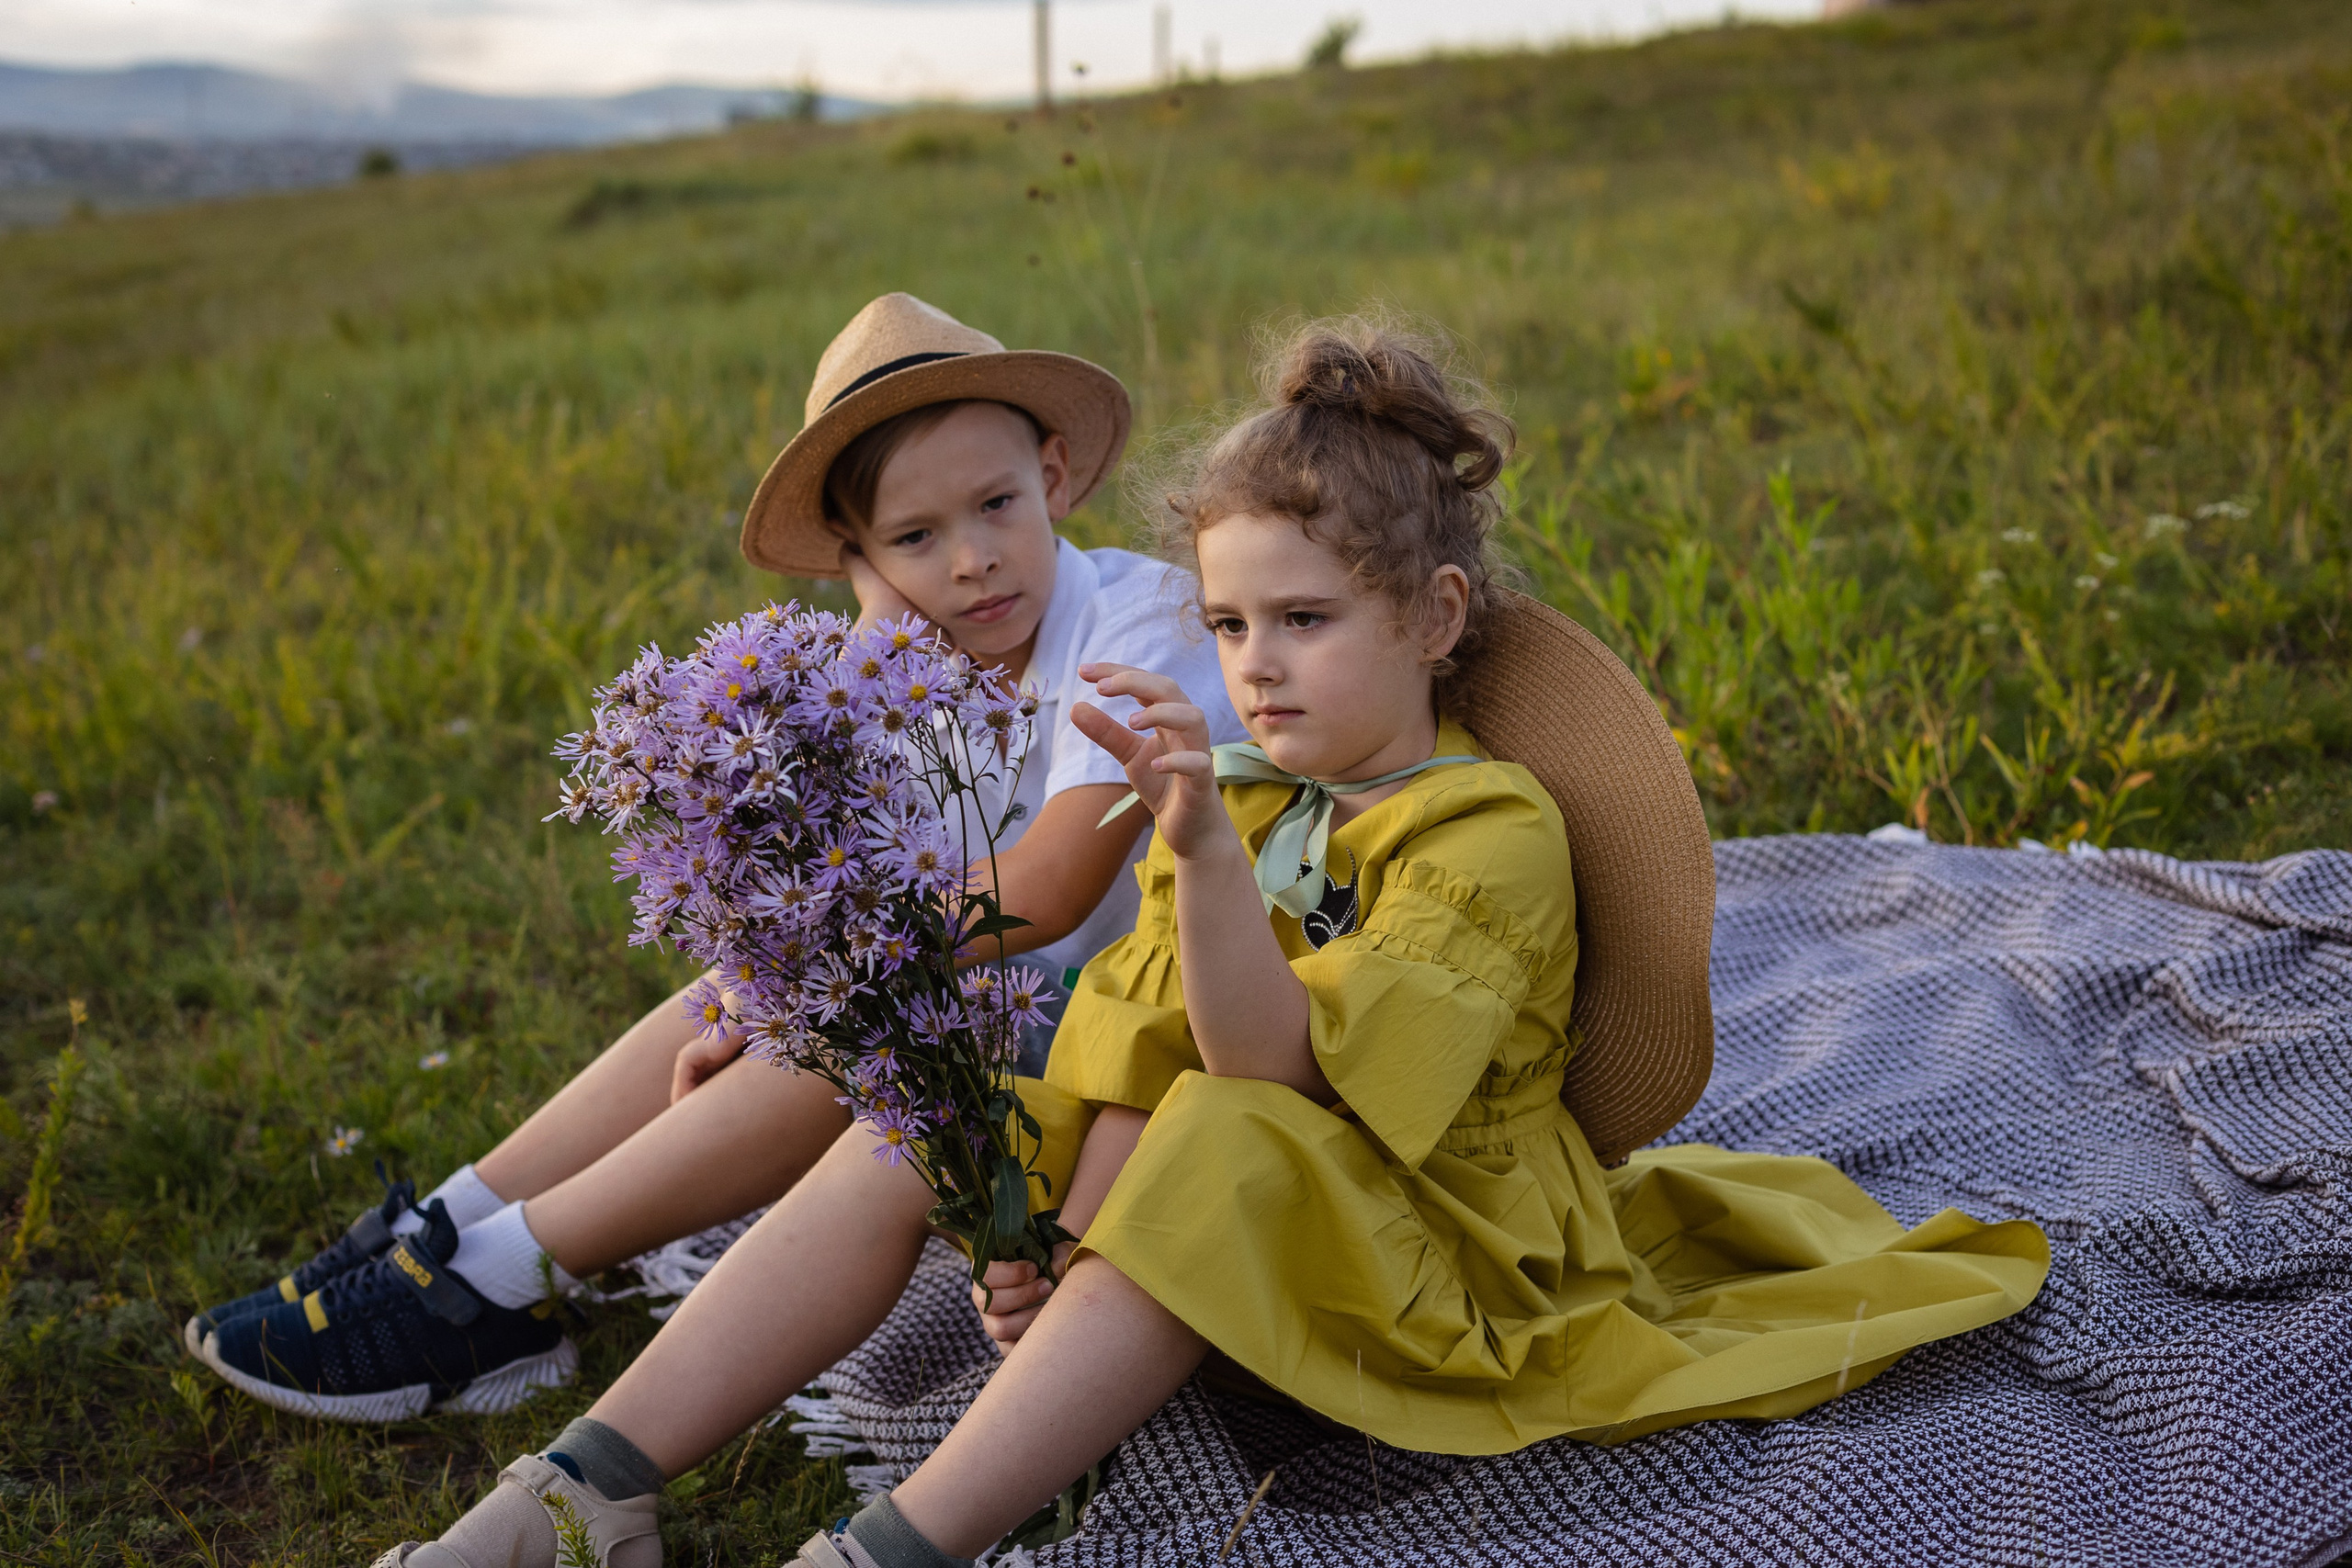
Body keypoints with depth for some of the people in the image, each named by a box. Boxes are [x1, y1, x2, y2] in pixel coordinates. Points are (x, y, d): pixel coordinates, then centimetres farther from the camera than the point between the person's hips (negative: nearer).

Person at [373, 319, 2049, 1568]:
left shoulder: (1489, 831, -13)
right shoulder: (1245, 798, 11)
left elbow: (1271, 1069, -27)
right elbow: (1138, 1068, 4)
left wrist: (1201, 844, -41)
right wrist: (1064, 1239, -12)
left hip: (1413, 1248, -7)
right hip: (1221, 1227, 7)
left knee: (1223, 1158, -37)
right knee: (909, 1137, -9)